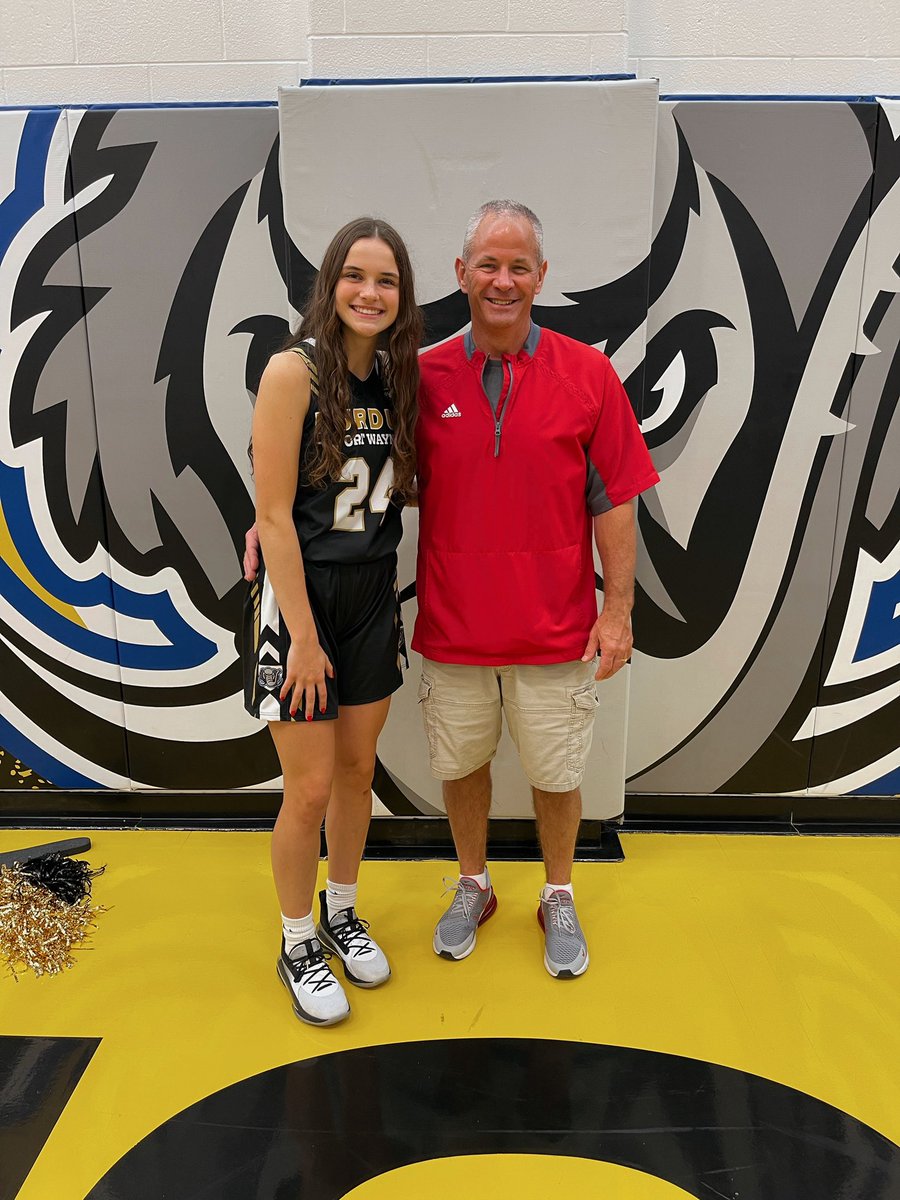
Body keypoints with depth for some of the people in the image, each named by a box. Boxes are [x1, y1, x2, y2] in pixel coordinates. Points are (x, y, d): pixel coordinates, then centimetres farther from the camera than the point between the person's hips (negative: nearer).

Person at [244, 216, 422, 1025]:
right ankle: (298, 945, 28)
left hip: (374, 594, 6)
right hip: (300, 594, -6)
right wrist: (304, 637, -17)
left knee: (358, 771, 17)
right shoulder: (294, 371, -15)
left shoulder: (398, 375, 4)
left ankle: (342, 914, 40)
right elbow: (274, 515, -17)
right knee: (311, 788, 3)